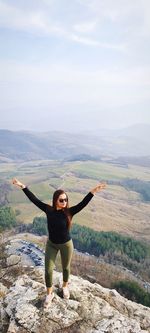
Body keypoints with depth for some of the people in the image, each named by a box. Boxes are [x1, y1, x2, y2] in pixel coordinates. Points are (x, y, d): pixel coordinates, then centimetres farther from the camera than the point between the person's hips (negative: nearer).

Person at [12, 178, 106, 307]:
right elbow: (34, 199, -17)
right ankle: (49, 293, 34)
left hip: (66, 244, -1)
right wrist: (23, 186, -20)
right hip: (51, 244, 1)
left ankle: (65, 286, 50)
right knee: (48, 270, 8)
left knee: (66, 267, 20)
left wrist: (93, 192, -48)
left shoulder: (69, 212, -21)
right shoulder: (49, 210, -17)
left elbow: (83, 203, -34)